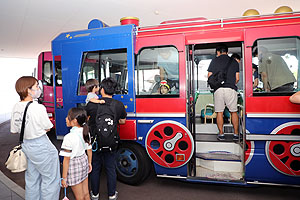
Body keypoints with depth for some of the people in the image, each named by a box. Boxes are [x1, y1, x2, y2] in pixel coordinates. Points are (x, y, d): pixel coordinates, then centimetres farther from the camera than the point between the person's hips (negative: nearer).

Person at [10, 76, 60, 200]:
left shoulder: (16, 107, -2)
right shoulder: (38, 108, -23)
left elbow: (14, 130, 6)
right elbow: (47, 128, -12)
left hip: (25, 144, 8)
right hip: (40, 146, -7)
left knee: (31, 179, 23)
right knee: (50, 179, 9)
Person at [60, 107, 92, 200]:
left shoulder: (69, 137, -25)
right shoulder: (86, 133, -4)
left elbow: (66, 159, -20)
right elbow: (89, 150, 7)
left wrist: (64, 178, -12)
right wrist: (89, 163, 22)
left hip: (74, 165, -6)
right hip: (84, 161, 6)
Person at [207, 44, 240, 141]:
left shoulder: (214, 61, 8)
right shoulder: (234, 62, 12)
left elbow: (209, 76, 4)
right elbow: (237, 78, 10)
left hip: (218, 89, -1)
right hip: (231, 89, 1)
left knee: (219, 112, 5)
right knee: (233, 111, 9)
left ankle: (221, 134, 9)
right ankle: (236, 134, 12)